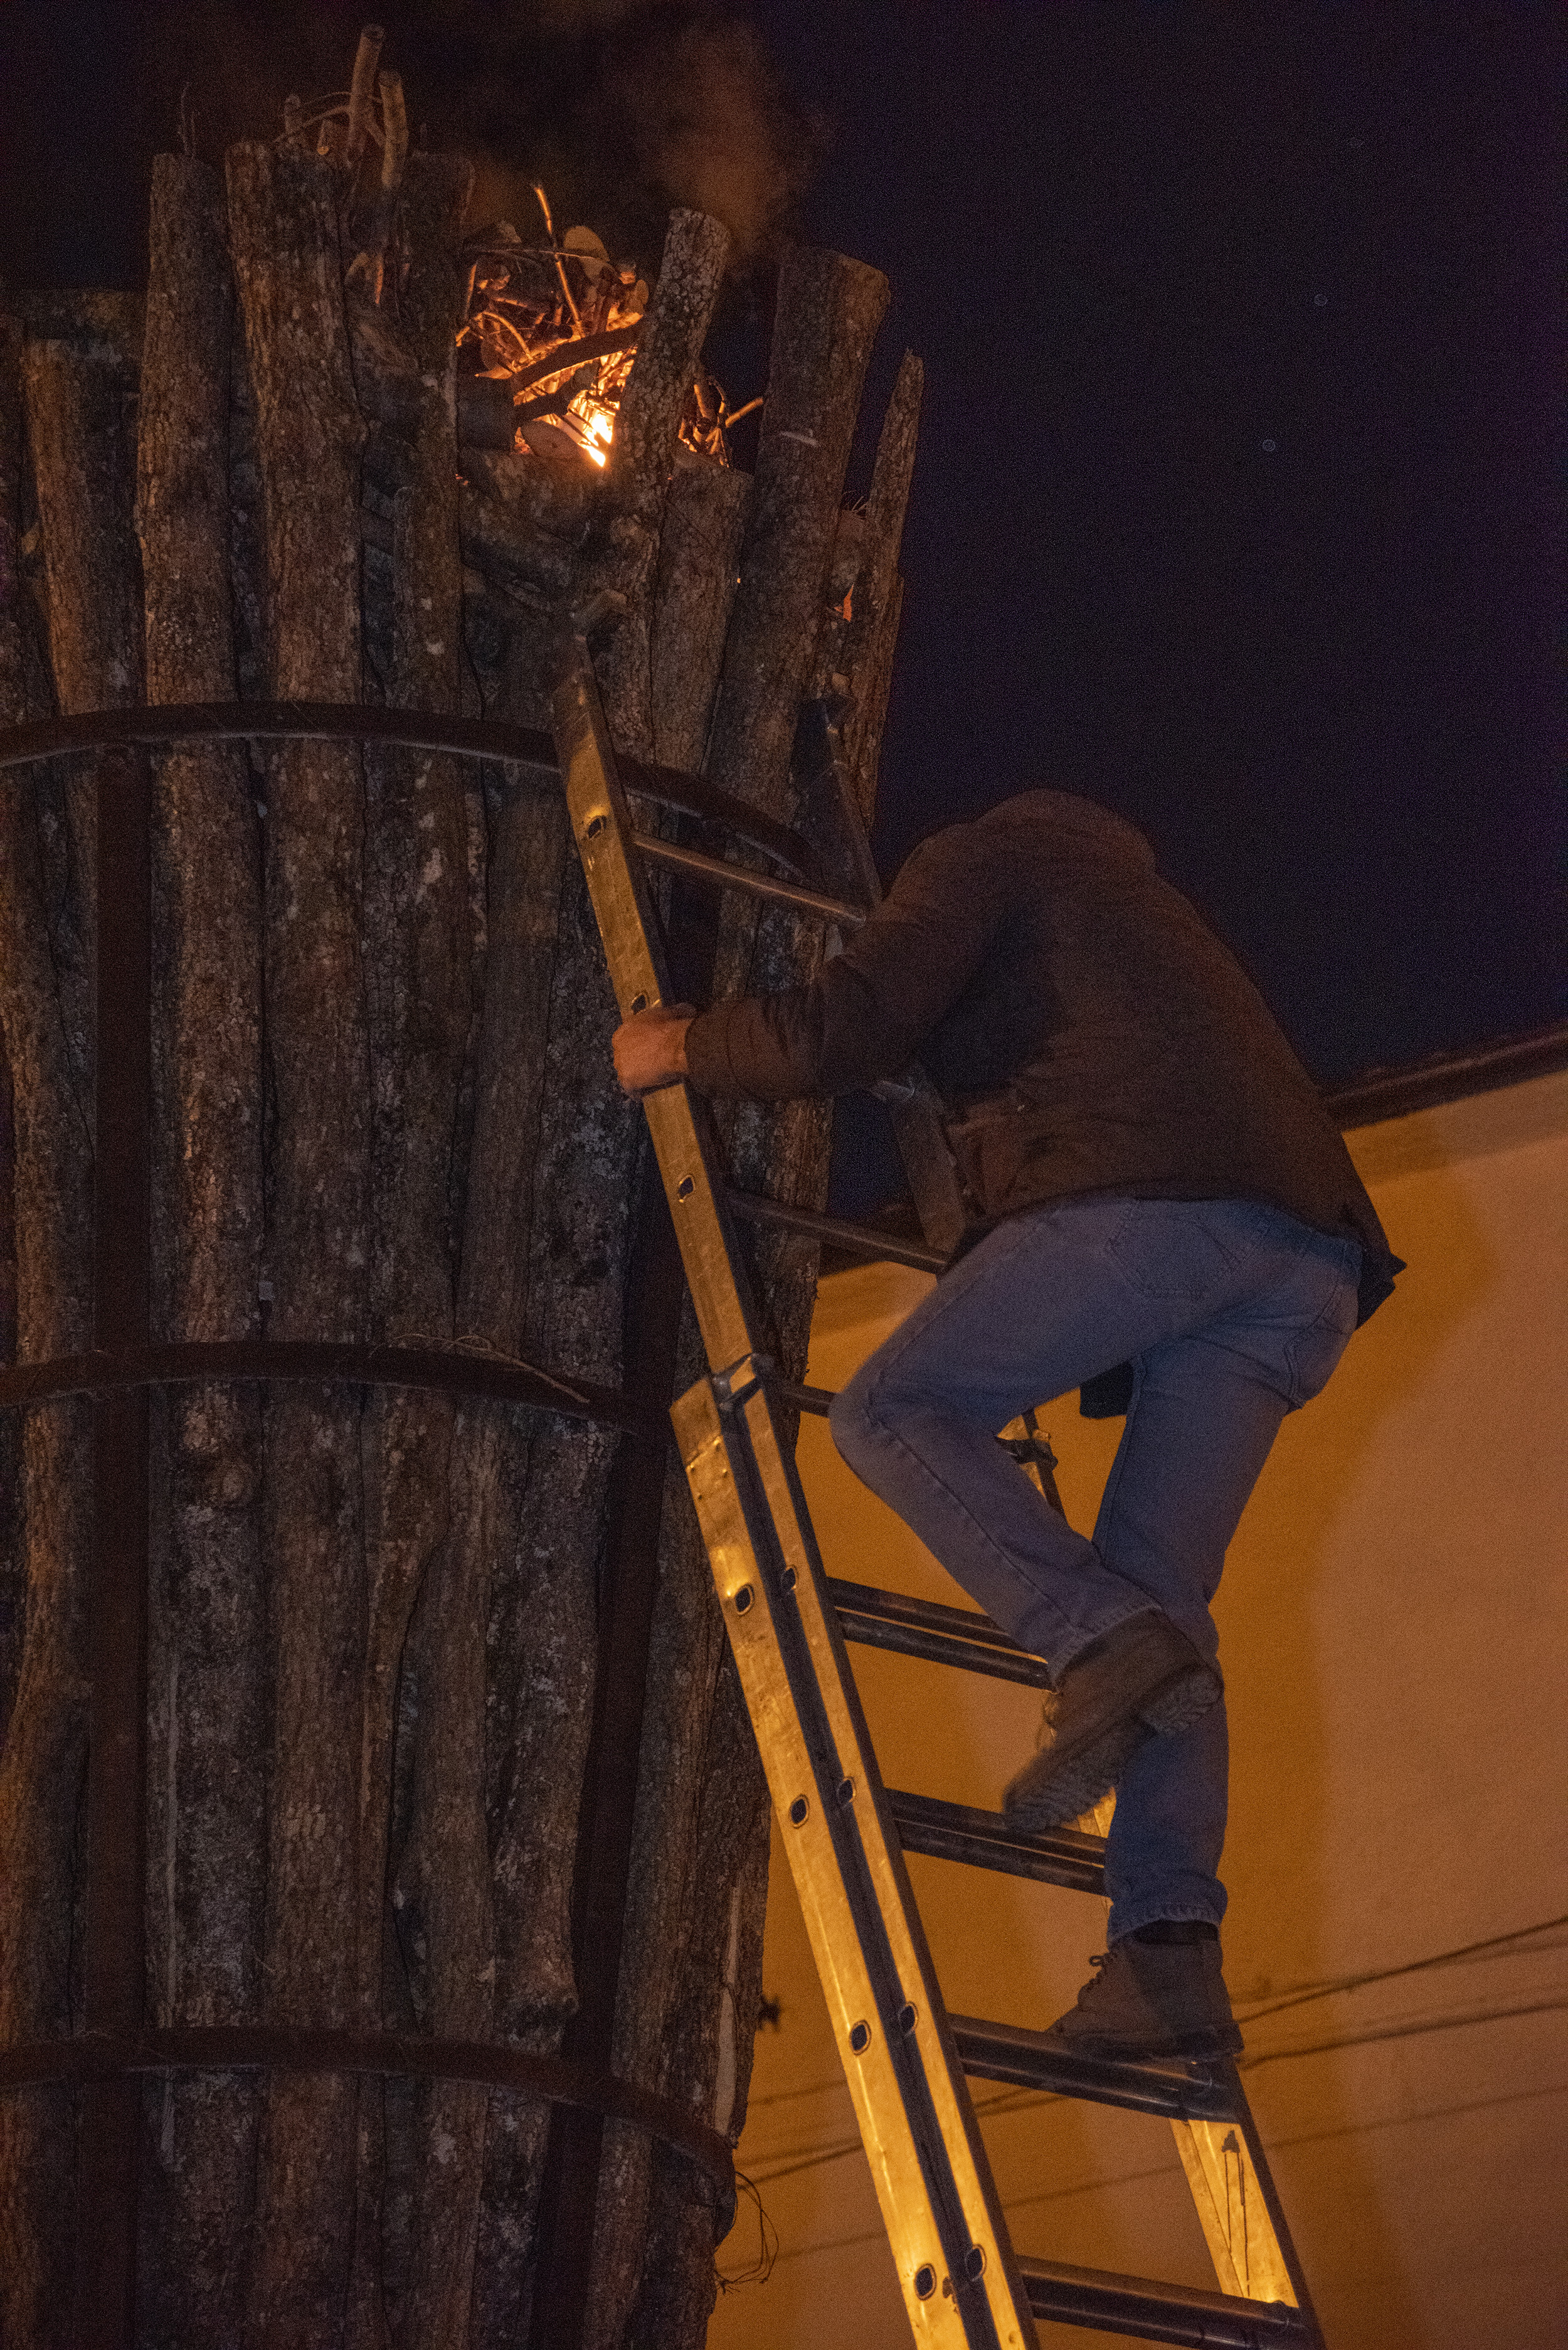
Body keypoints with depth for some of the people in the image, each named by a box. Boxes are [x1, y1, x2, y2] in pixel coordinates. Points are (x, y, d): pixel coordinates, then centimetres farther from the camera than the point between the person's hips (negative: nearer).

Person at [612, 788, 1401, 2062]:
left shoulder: (990, 853, 17)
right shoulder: (1128, 889, 42)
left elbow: (844, 1028, 3)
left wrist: (681, 1047, 19)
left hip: (1148, 1197, -8)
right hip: (1309, 1263, 8)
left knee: (893, 1409, 4)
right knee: (1158, 1590, 6)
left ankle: (1100, 1644, -18)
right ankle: (1171, 1949, -9)